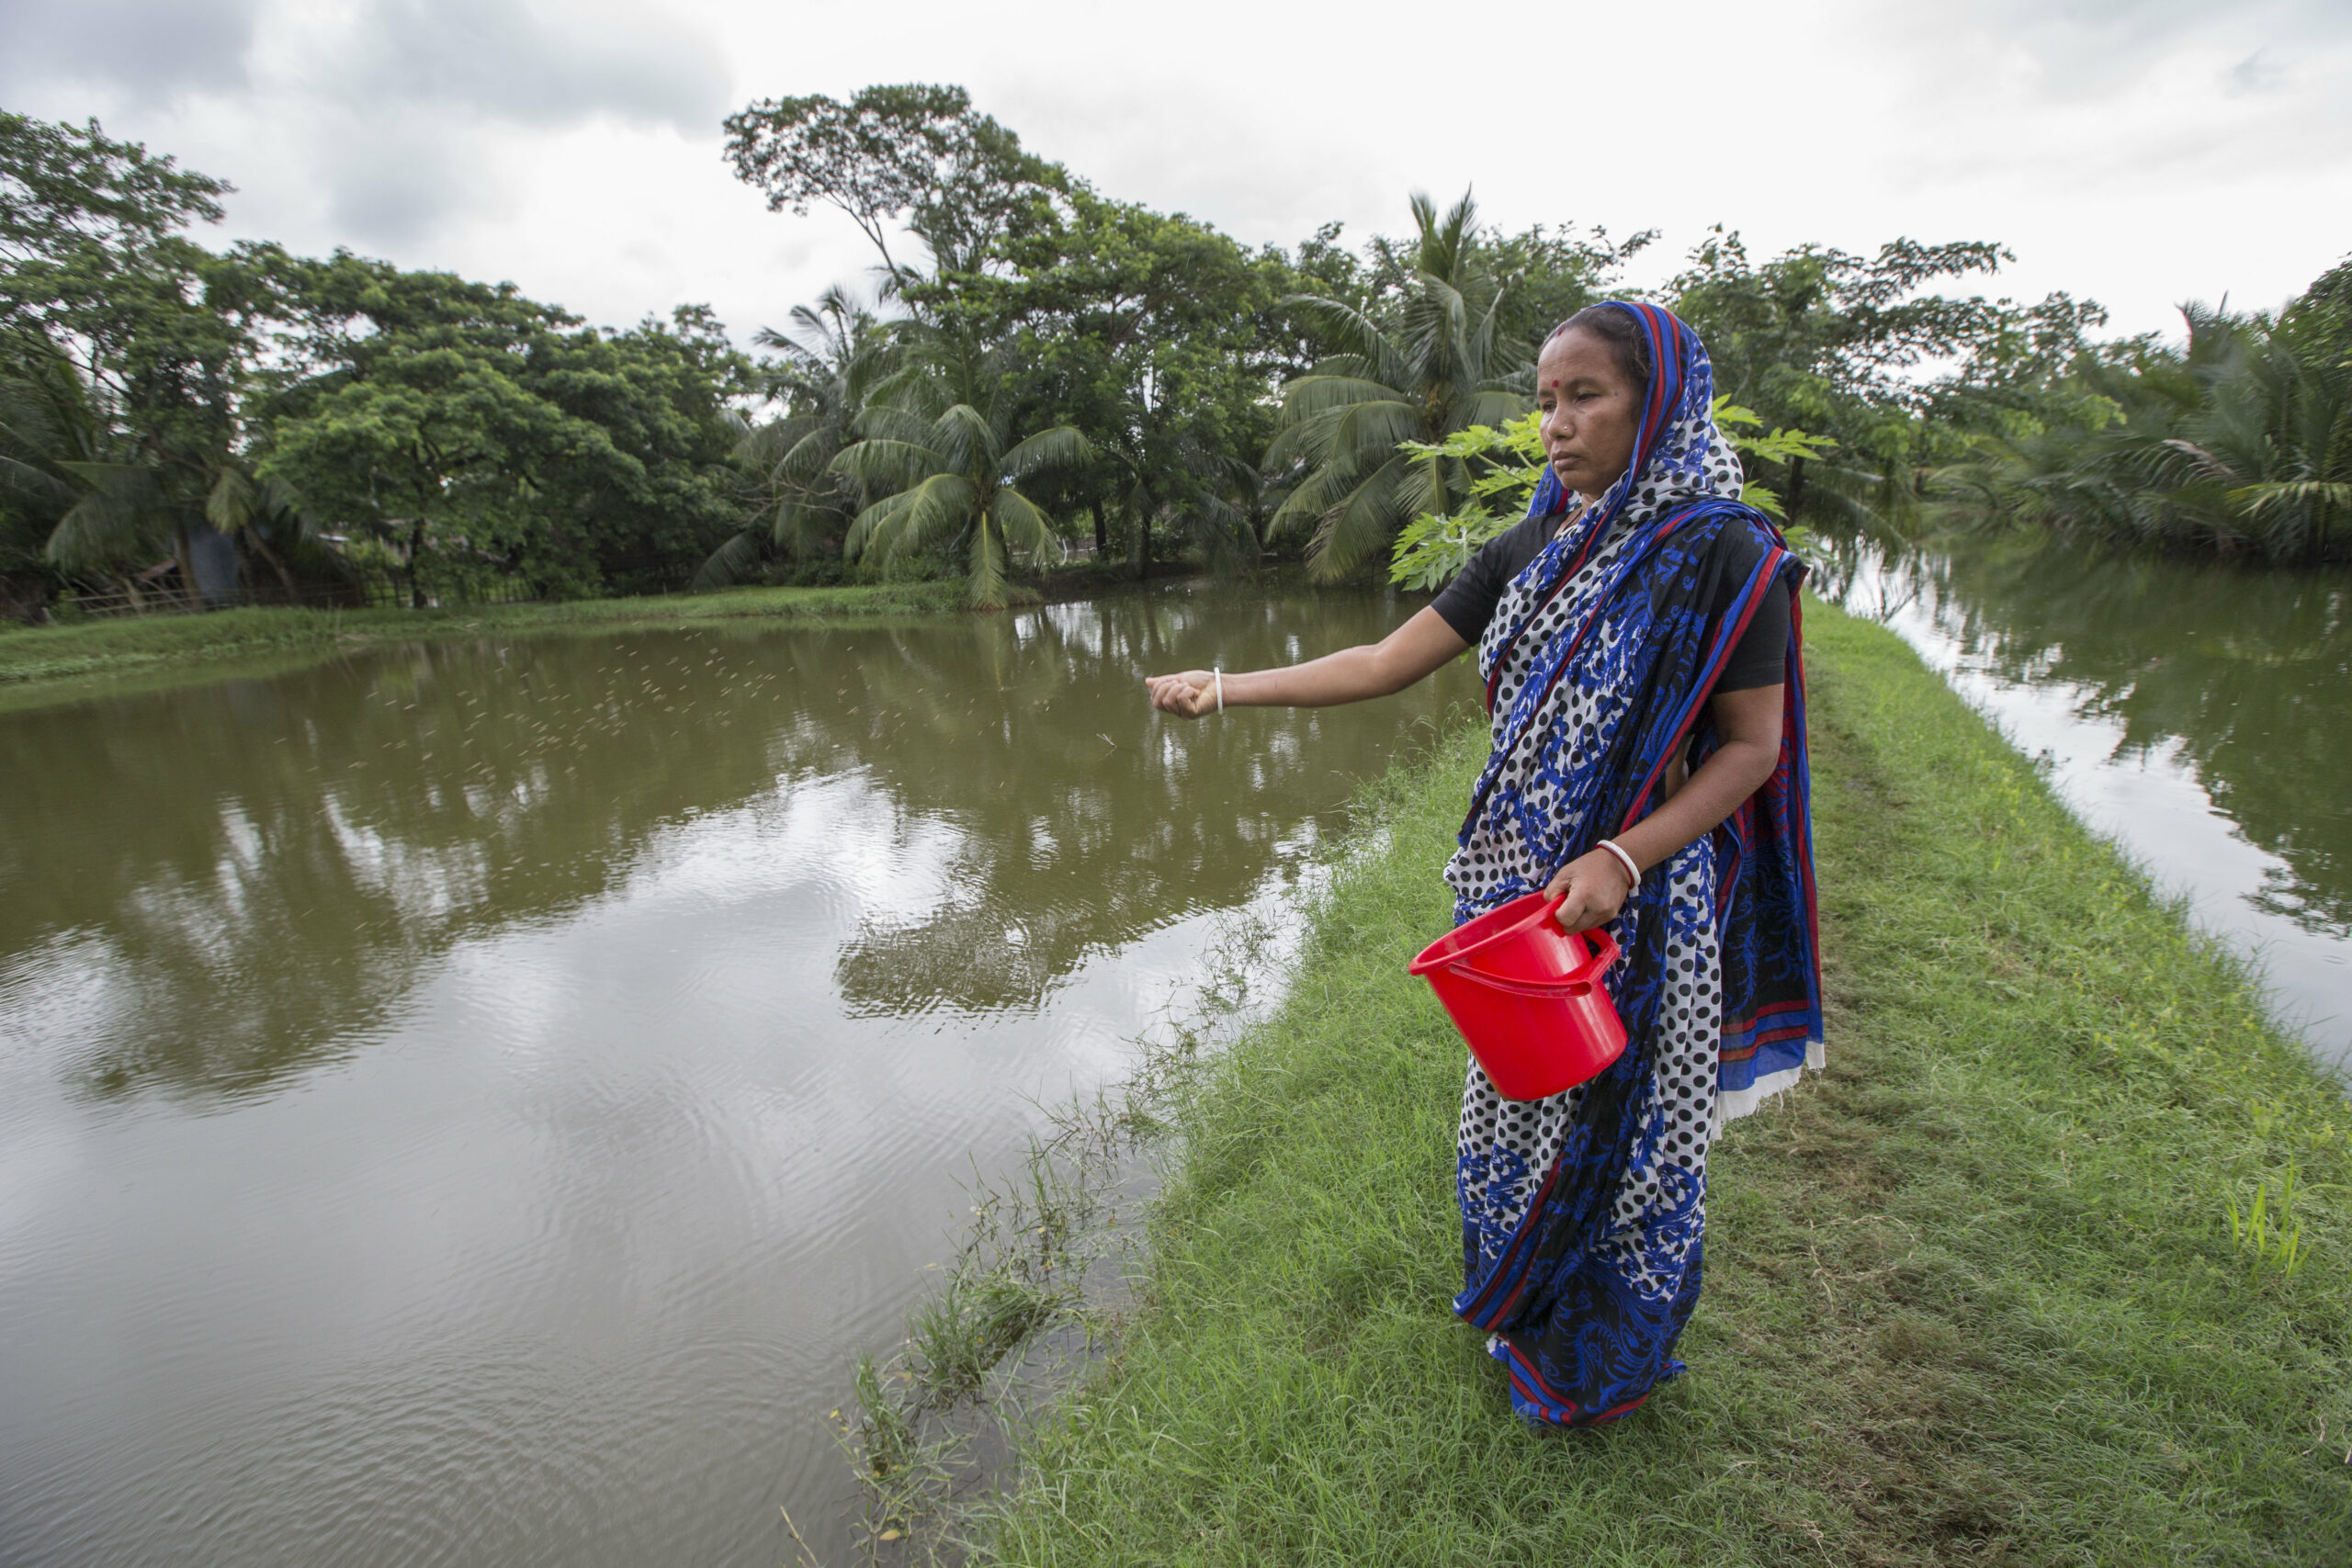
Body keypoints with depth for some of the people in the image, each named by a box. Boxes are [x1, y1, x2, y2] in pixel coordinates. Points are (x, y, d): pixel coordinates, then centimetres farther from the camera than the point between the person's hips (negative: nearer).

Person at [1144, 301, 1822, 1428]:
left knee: (1619, 1122, 12)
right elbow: (1384, 665, 2)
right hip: (1518, 884, 6)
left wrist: (1619, 860, -24)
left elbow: (1751, 748, -12)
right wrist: (1230, 687, -4)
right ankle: (1526, 1306, 48)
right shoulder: (1529, 553, 3)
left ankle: (1605, 1360, 39)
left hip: (1640, 898, -5)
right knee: (1518, 1094, 20)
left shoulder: (1722, 553, -13)